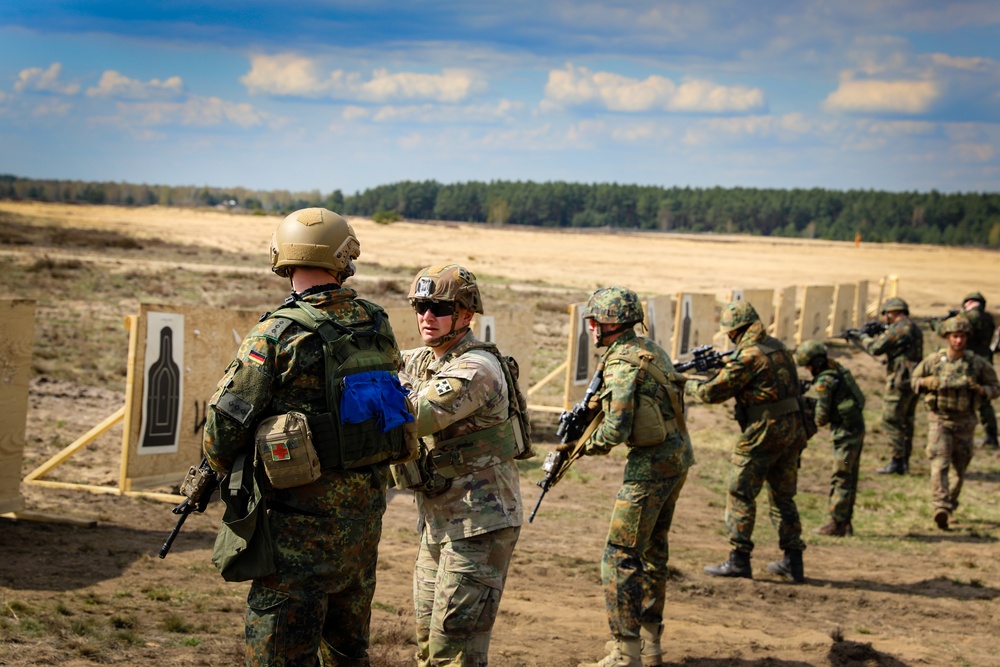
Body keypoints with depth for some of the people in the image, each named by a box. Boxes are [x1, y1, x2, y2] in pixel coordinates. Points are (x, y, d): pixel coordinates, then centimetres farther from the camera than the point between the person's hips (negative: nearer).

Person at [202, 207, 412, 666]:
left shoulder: (275, 336, -14)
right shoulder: (377, 326, 2)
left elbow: (225, 420, -11)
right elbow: (393, 405, 13)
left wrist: (223, 471, 10)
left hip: (302, 521, -6)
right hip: (366, 509, 6)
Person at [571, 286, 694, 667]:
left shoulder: (622, 363, -17)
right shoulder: (649, 349, 12)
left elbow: (617, 429, -22)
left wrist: (591, 446, -1)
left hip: (652, 463, -10)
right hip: (678, 454, 10)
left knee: (620, 558, -5)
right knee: (653, 550, 18)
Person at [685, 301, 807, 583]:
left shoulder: (748, 355, -15)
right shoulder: (778, 347, 11)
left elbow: (715, 392, -10)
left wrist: (689, 386, 8)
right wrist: (718, 364, 16)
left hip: (763, 433, -8)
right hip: (792, 429, 8)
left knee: (741, 494, 3)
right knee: (783, 496, 15)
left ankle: (739, 560, 3)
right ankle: (793, 562, 15)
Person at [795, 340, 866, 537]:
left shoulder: (824, 382, -15)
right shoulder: (838, 370, 11)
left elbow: (822, 415, -15)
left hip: (846, 432, -9)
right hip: (857, 427, 9)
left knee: (841, 478, -5)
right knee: (849, 478, 13)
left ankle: (837, 524, -3)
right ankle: (845, 523, 18)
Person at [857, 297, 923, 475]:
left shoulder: (898, 329, -14)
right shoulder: (914, 328, 15)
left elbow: (876, 349, -13)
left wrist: (864, 337, 5)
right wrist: (877, 335, 19)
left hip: (900, 382, -9)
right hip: (914, 381, 9)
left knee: (891, 421, -4)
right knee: (906, 422, 14)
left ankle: (897, 462, -6)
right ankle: (904, 461, 18)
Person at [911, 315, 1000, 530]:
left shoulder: (977, 363, -3)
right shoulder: (934, 360, -2)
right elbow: (915, 380, 10)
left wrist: (979, 389, -17)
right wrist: (928, 382, -12)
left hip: (964, 423, 1)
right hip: (940, 421, -1)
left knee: (960, 469, 11)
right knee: (939, 465, -15)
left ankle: (951, 504, 31)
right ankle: (940, 508, -24)